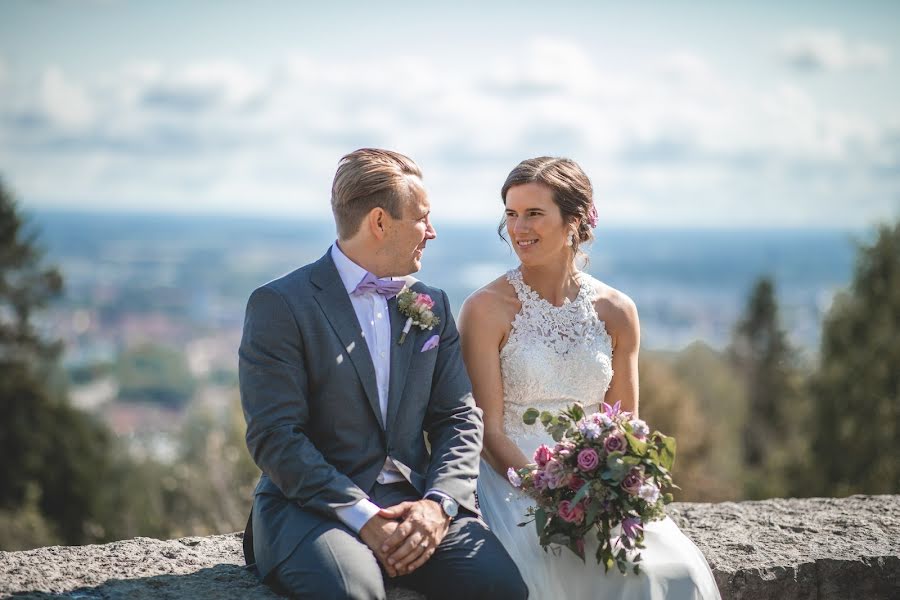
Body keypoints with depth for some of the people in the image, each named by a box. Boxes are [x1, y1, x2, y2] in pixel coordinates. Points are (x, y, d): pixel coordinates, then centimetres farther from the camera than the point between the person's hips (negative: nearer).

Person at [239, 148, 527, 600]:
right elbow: (275, 436, -11)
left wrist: (438, 502, -9)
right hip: (312, 504, -4)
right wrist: (363, 517, -19)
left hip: (414, 499, 5)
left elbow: (459, 418, 11)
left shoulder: (431, 306, 15)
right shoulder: (280, 306, -4)